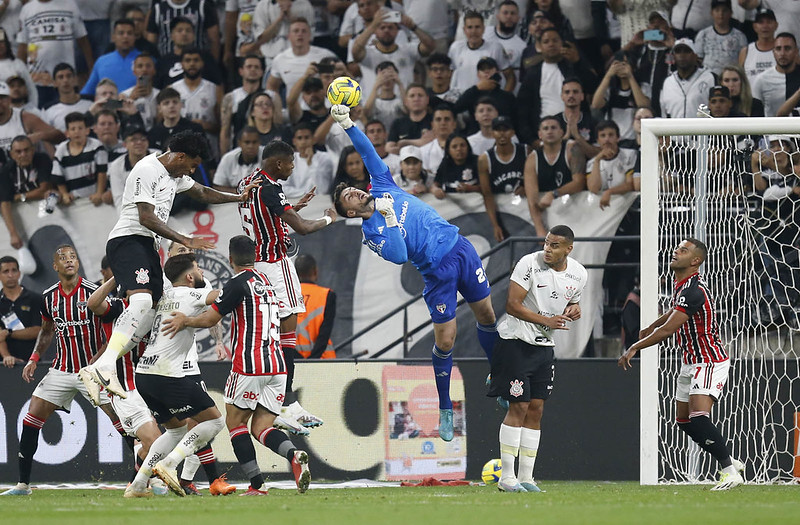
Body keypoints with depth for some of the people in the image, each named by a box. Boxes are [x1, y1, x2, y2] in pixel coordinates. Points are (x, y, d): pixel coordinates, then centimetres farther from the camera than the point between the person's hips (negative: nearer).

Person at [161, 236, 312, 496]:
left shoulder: (238, 283, -7)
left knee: (235, 422, 9)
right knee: (261, 428, 7)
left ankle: (257, 484, -2)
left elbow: (211, 318, -3)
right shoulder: (266, 281, 18)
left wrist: (185, 320, 15)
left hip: (249, 365, -7)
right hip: (277, 365, 7)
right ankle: (294, 454, -23)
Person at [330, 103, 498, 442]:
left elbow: (368, 153, 7)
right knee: (444, 341, -5)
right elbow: (398, 256, -21)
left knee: (487, 316, 11)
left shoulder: (383, 188, 9)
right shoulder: (371, 233, -6)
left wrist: (348, 125, -5)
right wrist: (389, 219, -24)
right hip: (438, 271, -5)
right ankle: (445, 411, 11)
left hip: (460, 248, 5)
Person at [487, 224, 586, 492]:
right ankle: (506, 477, -7)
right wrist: (548, 321, -25)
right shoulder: (529, 264, -15)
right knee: (518, 407, -10)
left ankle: (526, 477, 9)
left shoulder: (578, 274, 2)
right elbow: (512, 305, -18)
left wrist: (574, 309, -4)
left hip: (545, 347, 6)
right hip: (516, 341, -6)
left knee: (536, 409, 5)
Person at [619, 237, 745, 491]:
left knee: (698, 417, -24)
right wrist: (649, 328, 47)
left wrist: (635, 348, -19)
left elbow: (668, 329, -26)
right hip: (691, 362, 10)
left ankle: (730, 471, -19)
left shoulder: (694, 290, -23)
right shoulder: (681, 285, 9)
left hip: (709, 362, -10)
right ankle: (730, 462, 21)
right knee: (684, 421, 11)